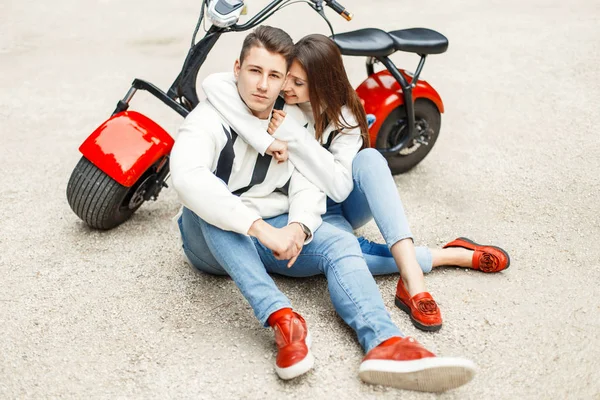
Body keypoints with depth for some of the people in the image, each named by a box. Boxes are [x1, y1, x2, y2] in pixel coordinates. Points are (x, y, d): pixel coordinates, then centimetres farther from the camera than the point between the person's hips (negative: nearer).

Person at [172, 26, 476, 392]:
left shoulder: (293, 120, 5)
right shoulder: (210, 120, -14)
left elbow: (306, 185, -4)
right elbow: (187, 177, -34)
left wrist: (298, 227, -28)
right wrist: (261, 228, -41)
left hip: (275, 232, 4)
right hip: (216, 240, -3)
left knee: (341, 243, -21)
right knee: (210, 206, -36)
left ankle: (384, 344, -47)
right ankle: (283, 319, -44)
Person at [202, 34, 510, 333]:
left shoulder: (344, 116, -14)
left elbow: (340, 188, -26)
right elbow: (212, 83, -31)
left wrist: (293, 136, -32)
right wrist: (267, 141, -38)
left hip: (339, 204, 1)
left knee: (369, 159, -34)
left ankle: (411, 274, -42)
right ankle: (446, 255, -19)